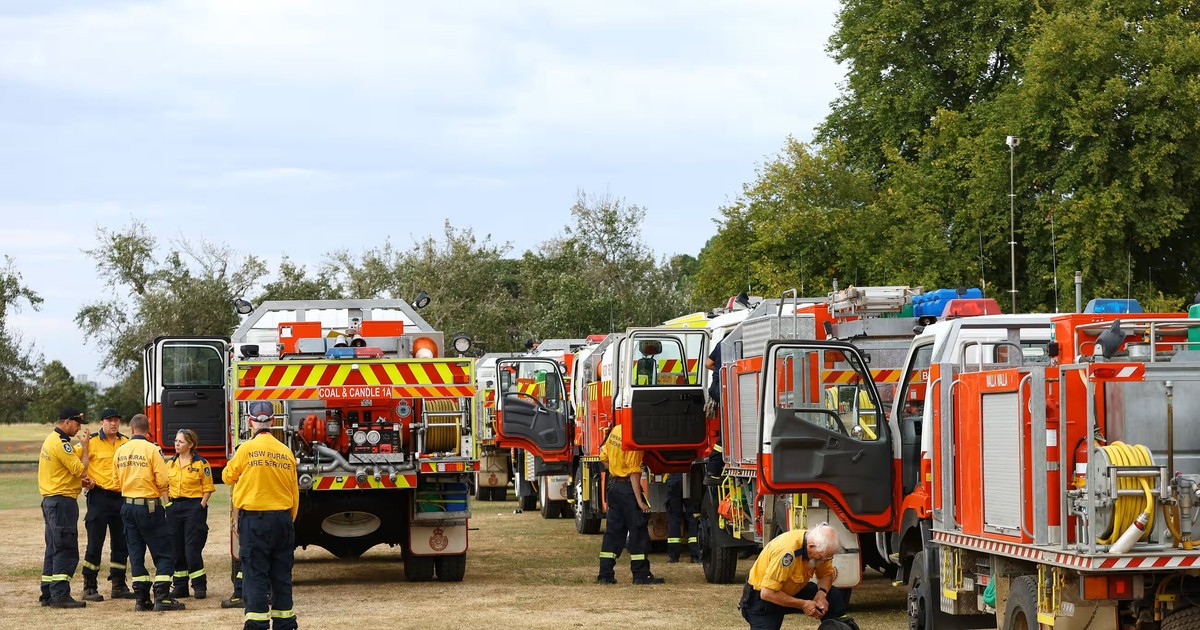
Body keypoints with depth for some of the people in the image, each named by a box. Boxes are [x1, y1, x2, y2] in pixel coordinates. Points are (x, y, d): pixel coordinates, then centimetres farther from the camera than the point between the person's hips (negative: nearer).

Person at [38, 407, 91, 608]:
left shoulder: (51, 440, 16)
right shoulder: (61, 443, -16)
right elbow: (81, 470, -17)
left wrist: (80, 480, 8)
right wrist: (84, 446, -5)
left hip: (49, 499, 11)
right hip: (63, 501, -11)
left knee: (54, 549, 14)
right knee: (66, 550, -9)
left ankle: (48, 595, 16)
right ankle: (60, 596, -12)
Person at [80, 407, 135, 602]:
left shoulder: (127, 443, 11)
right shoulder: (91, 443, -4)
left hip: (121, 497, 5)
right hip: (99, 496, -5)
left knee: (121, 544, 10)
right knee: (95, 544, -4)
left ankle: (119, 586, 20)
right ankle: (89, 587, 1)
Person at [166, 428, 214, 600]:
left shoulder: (201, 463, -5)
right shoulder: (170, 463, 11)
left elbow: (208, 489, -4)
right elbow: (165, 486, 16)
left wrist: (201, 506, -12)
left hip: (194, 506, -5)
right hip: (175, 507, 5)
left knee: (192, 548, -9)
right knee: (176, 549, 6)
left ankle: (199, 586, 0)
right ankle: (180, 586, 13)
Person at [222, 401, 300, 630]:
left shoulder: (246, 449, -8)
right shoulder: (286, 452, 4)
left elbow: (228, 476, 7)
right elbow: (294, 491, 8)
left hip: (254, 518, -4)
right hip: (282, 517, 4)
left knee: (255, 574, -2)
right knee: (281, 574, 10)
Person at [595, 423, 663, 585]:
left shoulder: (616, 431, 6)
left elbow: (604, 457, 15)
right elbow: (634, 473, -20)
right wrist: (639, 500, -18)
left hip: (613, 485, 8)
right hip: (627, 487, -8)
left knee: (614, 529, 12)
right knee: (638, 529, -1)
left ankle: (605, 574, 11)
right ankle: (641, 574, 1)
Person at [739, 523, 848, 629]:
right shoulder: (787, 552, -36)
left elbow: (827, 574, 3)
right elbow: (767, 593, -33)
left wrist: (822, 593, -19)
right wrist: (803, 605, -28)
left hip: (793, 591, 6)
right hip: (762, 597, -6)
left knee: (836, 598, -11)